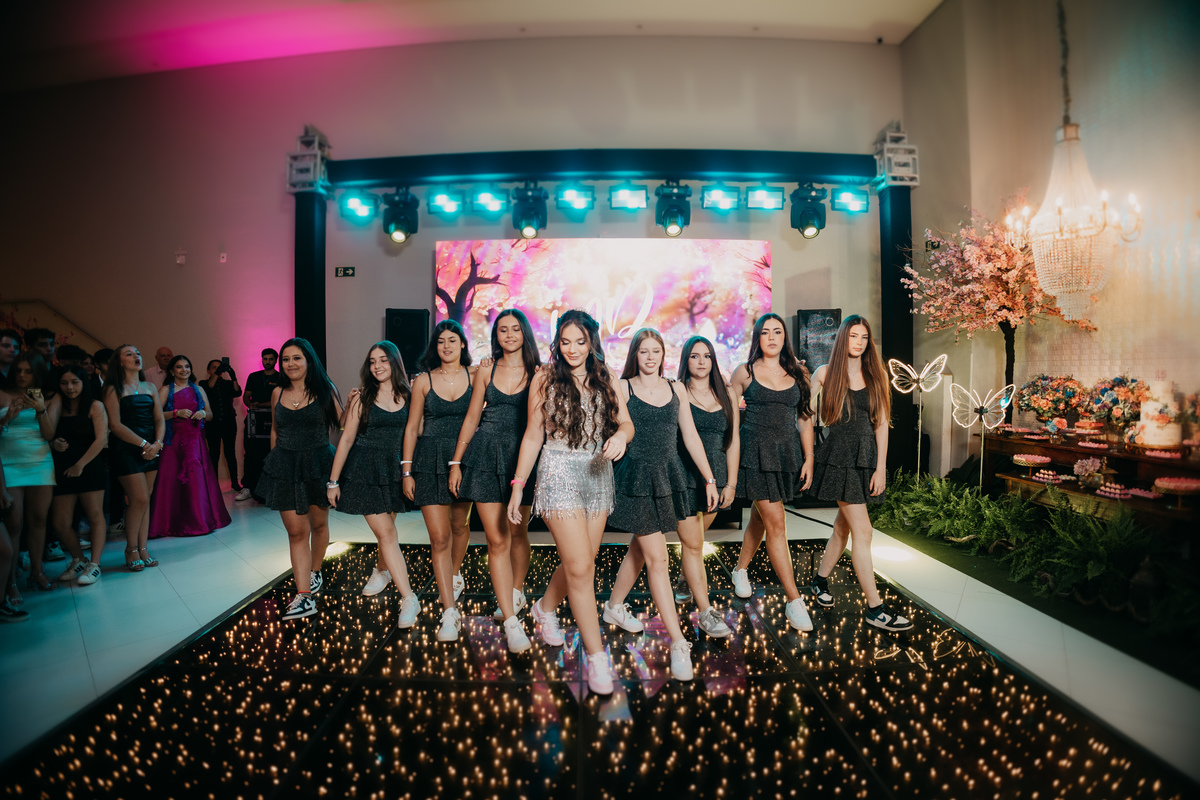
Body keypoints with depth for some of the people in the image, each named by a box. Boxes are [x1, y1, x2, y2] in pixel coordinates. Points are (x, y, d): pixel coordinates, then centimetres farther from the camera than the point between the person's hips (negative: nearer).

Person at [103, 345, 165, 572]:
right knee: (139, 500, -8)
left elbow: (160, 419, 8)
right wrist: (143, 443, -14)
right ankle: (131, 549, 10)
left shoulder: (150, 388, 13)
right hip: (125, 449, -5)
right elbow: (115, 424, -9)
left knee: (145, 500, 5)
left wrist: (157, 444, -8)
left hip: (151, 449, 5)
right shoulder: (114, 390, -2)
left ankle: (143, 549, 12)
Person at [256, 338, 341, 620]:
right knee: (296, 531, -3)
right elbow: (275, 430, 17)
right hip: (285, 466, 1)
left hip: (318, 464, -1)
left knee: (318, 524, 15)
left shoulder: (325, 390, -3)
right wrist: (274, 461, 18)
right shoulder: (278, 393, 6)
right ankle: (304, 597, -1)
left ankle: (315, 573, 40)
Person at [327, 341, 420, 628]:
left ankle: (382, 570, 43)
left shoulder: (407, 397, 1)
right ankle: (408, 598, -6)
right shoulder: (362, 398, -2)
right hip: (365, 471, -2)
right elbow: (347, 439, -1)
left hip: (395, 470, 2)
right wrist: (333, 481, 0)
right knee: (386, 533, -6)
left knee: (385, 530, 12)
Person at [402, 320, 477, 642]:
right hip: (430, 460, -1)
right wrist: (407, 472, 3)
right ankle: (450, 612, -2)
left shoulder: (475, 375, 2)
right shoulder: (424, 380, 4)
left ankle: (455, 574, 47)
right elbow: (411, 427, 6)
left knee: (459, 524, 17)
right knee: (439, 536, -7)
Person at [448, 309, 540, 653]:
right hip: (486, 456, 1)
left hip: (523, 456, -1)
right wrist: (456, 462, 10)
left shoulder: (538, 372, 2)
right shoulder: (486, 372, 8)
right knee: (496, 539, -4)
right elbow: (471, 419, 11)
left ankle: (516, 593, 39)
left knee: (517, 532, 12)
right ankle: (511, 621, 1)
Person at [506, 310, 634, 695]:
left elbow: (626, 421, 4)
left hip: (598, 475, 4)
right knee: (581, 568, -7)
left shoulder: (605, 378, 10)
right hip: (559, 475, -4)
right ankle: (596, 656, 6)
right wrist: (517, 486, 2)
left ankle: (545, 607, 42)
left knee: (578, 563, 11)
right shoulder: (545, 379, 2)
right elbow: (533, 435, 4)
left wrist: (620, 435, -21)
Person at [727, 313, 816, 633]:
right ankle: (794, 600, -1)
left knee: (762, 518, 16)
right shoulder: (745, 372, 1)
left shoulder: (796, 374, 9)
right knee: (776, 524, -7)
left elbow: (805, 418, 10)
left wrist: (809, 459, 4)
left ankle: (740, 570, 39)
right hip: (756, 453, -4)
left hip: (788, 453, 4)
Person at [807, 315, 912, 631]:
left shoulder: (877, 376, 7)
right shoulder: (825, 374, -1)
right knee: (862, 531, -7)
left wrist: (881, 467, 0)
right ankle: (875, 608, 0)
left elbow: (881, 423, 5)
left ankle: (821, 580, 33)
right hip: (838, 455, -4)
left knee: (843, 525, 13)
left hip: (867, 455, 4)